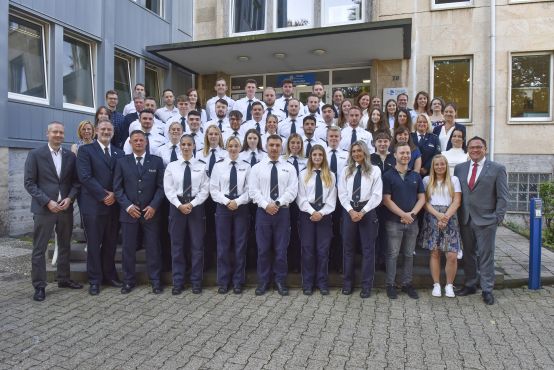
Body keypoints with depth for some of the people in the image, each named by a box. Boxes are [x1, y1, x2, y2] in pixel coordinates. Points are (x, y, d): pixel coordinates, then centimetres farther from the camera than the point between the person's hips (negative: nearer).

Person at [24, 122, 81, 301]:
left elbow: (76, 181, 8)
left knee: (65, 246, 13)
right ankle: (39, 286, 12)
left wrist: (70, 198, -9)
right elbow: (29, 182, -6)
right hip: (43, 208, -4)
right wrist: (47, 202, -15)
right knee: (39, 249, 2)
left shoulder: (70, 156, 7)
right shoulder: (35, 154, -3)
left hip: (66, 208, 4)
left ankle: (64, 279, 27)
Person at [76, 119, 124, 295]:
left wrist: (114, 194, -7)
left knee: (111, 243, 11)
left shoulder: (119, 153, 14)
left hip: (114, 204, 4)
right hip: (93, 204, -4)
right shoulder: (86, 150, 0)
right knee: (94, 243, 4)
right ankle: (94, 279, 14)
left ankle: (109, 274, 23)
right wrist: (103, 195, -14)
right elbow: (85, 176, -11)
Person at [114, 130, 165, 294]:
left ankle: (155, 280, 14)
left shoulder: (157, 161, 5)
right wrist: (128, 206, -8)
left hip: (150, 212, -1)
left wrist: (153, 206, -9)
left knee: (153, 247, 3)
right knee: (128, 248, 6)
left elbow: (161, 186, 2)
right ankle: (128, 280, 19)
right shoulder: (122, 162, 7)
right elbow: (117, 188, 3)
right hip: (129, 212, 1)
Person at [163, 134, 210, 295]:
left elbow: (205, 190, -3)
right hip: (176, 206, 1)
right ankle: (178, 282, 17)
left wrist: (192, 204, -14)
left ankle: (196, 282, 15)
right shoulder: (171, 166, 4)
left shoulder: (201, 166, 1)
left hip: (196, 207, -1)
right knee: (177, 245, 6)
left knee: (197, 245, 4)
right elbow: (168, 190, -2)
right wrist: (180, 205, -13)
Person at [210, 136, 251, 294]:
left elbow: (250, 190, 0)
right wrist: (226, 201, -12)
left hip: (241, 208, 0)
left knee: (240, 245, 5)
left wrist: (237, 202, -13)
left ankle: (238, 281, 15)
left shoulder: (246, 167, 3)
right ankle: (223, 281, 14)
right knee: (223, 245, 4)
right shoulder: (218, 166, 4)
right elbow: (214, 189, 0)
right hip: (223, 207, 0)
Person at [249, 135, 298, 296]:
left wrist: (278, 203, -15)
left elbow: (292, 190, -4)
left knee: (281, 249, 5)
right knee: (263, 249, 5)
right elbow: (253, 190, -2)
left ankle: (280, 282, 17)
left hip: (282, 212, 0)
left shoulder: (289, 168, 6)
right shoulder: (257, 168, 5)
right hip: (263, 212, 0)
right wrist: (266, 205, -14)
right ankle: (263, 282, 17)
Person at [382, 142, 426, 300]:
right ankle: (390, 285, 12)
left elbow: (421, 198, 7)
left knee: (409, 254, 11)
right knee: (392, 254, 2)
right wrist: (403, 214, -14)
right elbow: (386, 200, -8)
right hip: (394, 221, -4)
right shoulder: (388, 176, -3)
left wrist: (412, 213, -9)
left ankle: (407, 284, 22)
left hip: (412, 221, 4)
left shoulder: (416, 176, 10)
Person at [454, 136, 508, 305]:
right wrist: (457, 216, 2)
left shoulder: (497, 169, -1)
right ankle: (470, 285, 25)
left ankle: (487, 290, 13)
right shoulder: (459, 168, 9)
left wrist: (498, 218, -9)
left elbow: (502, 196, -2)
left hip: (486, 220, -3)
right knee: (468, 254, 12)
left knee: (486, 255, 3)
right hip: (465, 220, 4)